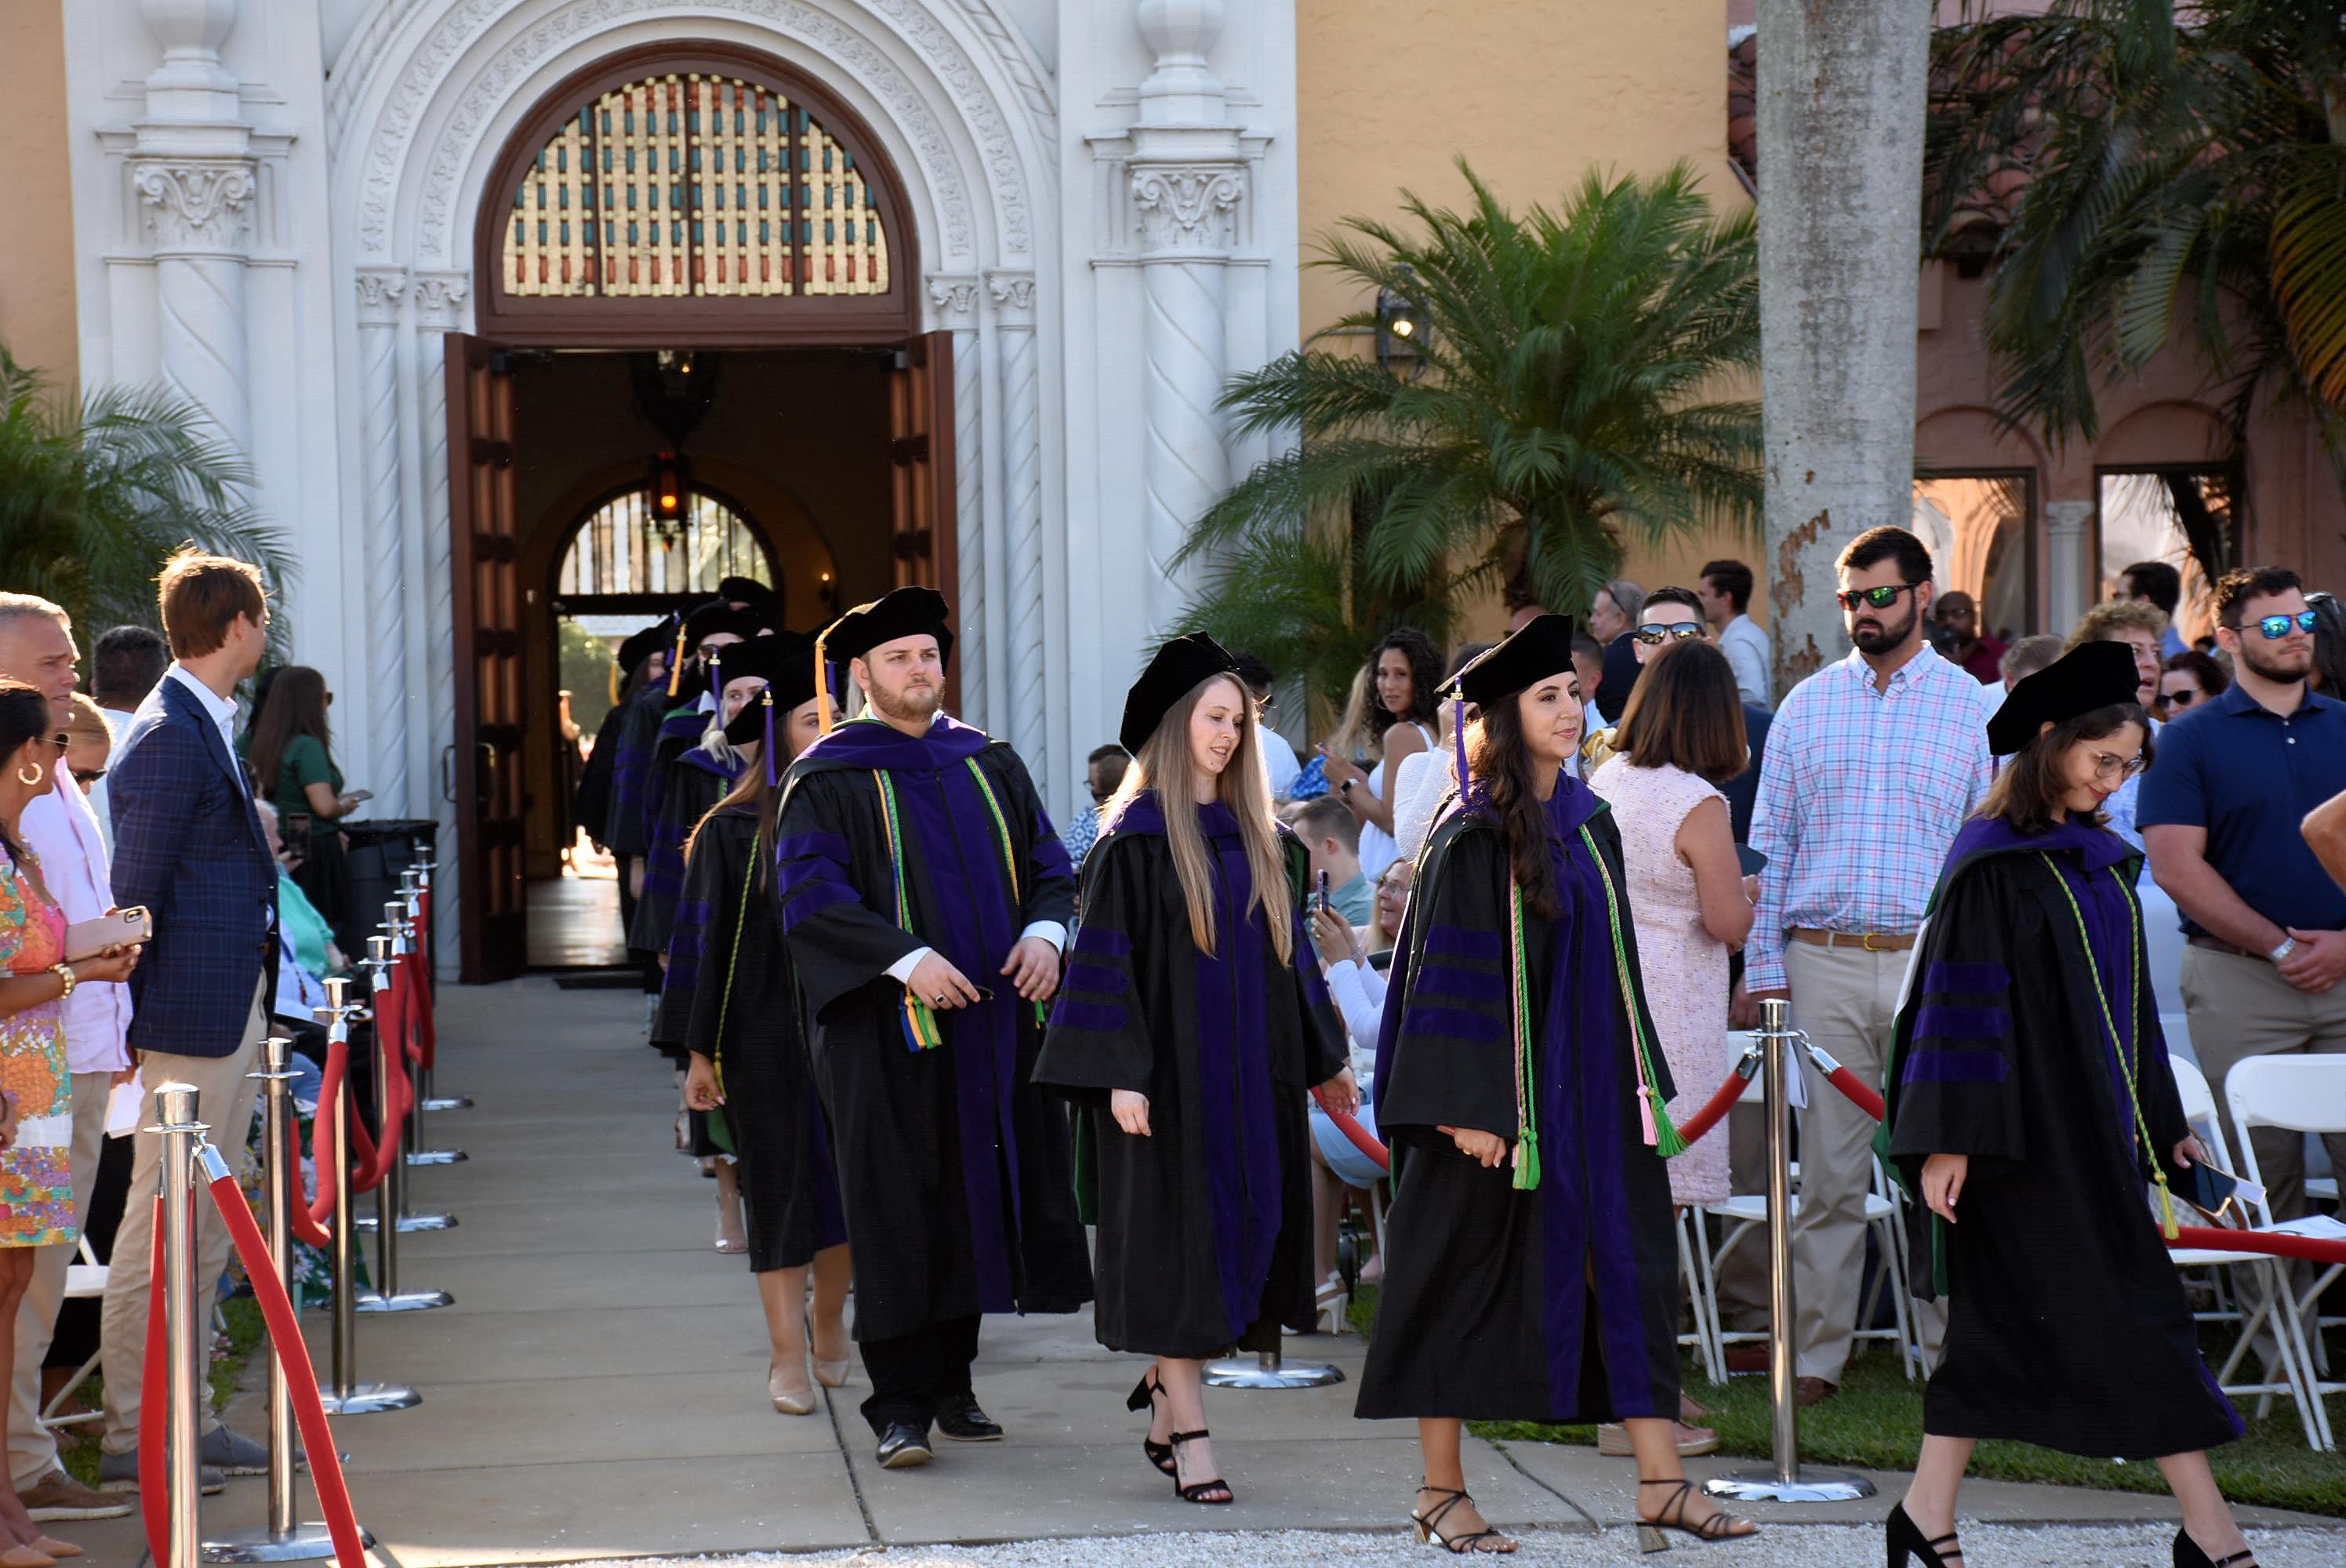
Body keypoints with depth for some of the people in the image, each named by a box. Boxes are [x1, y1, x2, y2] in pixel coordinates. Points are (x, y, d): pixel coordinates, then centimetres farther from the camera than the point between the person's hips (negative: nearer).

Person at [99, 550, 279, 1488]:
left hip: (233, 1012, 10)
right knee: (159, 1232, -4)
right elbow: (133, 889, -16)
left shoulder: (204, 726, 14)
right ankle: (130, 1443, 2)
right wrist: (128, 1021, -14)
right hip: (192, 1018, -10)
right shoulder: (169, 737, -16)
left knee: (204, 1232, 14)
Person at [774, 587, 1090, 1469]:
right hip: (890, 1033, -5)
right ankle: (901, 1405, 1)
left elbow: (1048, 865, 14)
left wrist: (1044, 932, -8)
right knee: (901, 1220, -4)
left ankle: (952, 1385, 20)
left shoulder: (990, 764, 14)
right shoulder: (828, 780, -1)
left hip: (993, 1023, 5)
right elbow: (811, 898, -12)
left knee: (976, 1203, 8)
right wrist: (909, 958, -23)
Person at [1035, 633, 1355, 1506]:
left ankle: (1166, 1395, 21)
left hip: (1251, 1072, 6)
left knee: (1244, 1229, 6)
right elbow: (1106, 961, -10)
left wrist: (1323, 1059, 18)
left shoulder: (1258, 839, 12)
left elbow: (1288, 952, 19)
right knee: (1178, 1237, -5)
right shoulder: (1135, 841, -6)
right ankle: (1188, 1432, -2)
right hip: (1172, 1068, -6)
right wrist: (1120, 1075, -18)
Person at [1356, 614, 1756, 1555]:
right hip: (1503, 1098, -7)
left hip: (1590, 1091, 7)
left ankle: (1660, 1482, 4)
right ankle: (1439, 1490, 11)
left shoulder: (1592, 824, 10)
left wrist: (1642, 1081, 14)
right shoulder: (1472, 840, -11)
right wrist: (1468, 1107, -19)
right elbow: (1447, 979, -14)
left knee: (1630, 1268, 2)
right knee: (1464, 1280, 2)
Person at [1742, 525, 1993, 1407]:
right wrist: (1763, 966, 4)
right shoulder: (1807, 705, 10)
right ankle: (1818, 1356, 9)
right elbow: (1770, 841, 11)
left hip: (1932, 965, -1)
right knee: (1828, 1171, 2)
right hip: (1822, 962, 1)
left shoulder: (1974, 706, 6)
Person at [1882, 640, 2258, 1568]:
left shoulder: (2100, 859, 13)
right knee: (2125, 1315, -7)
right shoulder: (1992, 863, -11)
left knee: (2003, 1321, 9)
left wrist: (2163, 1122, 20)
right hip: (2024, 1127, -8)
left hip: (2090, 1126, 8)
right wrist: (1949, 1137, -18)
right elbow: (1958, 1000, -14)